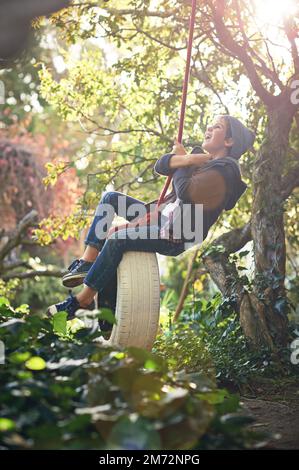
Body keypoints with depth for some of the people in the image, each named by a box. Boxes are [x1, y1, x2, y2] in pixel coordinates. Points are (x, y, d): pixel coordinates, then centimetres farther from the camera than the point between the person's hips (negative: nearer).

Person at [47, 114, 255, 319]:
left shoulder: (226, 169, -13)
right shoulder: (202, 157, 15)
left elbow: (186, 192, -26)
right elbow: (160, 166, 4)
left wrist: (181, 159, -7)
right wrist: (185, 159, -16)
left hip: (175, 235, -10)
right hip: (164, 215, 10)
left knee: (116, 239, -26)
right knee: (111, 198, 4)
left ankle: (84, 299, -15)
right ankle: (88, 262, -7)